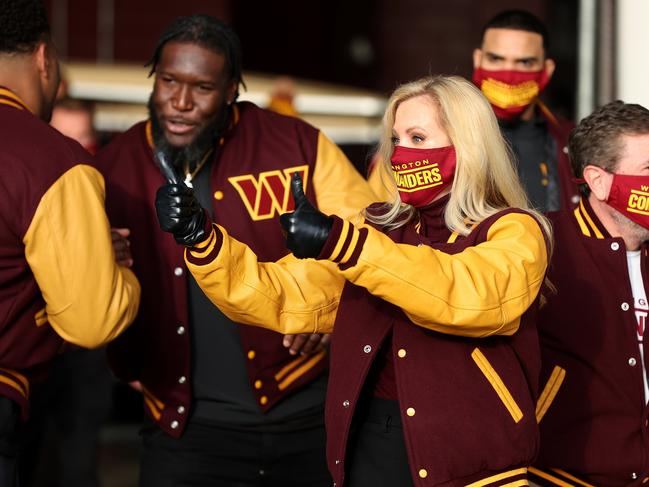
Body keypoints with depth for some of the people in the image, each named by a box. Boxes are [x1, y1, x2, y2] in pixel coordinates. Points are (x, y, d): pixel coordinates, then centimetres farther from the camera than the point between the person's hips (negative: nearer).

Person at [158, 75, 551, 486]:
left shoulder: (512, 232, -4)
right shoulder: (380, 228, 12)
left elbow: (471, 296, -25)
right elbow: (282, 298, 6)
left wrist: (340, 243, -31)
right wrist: (200, 237, -9)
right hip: (366, 446, 5)